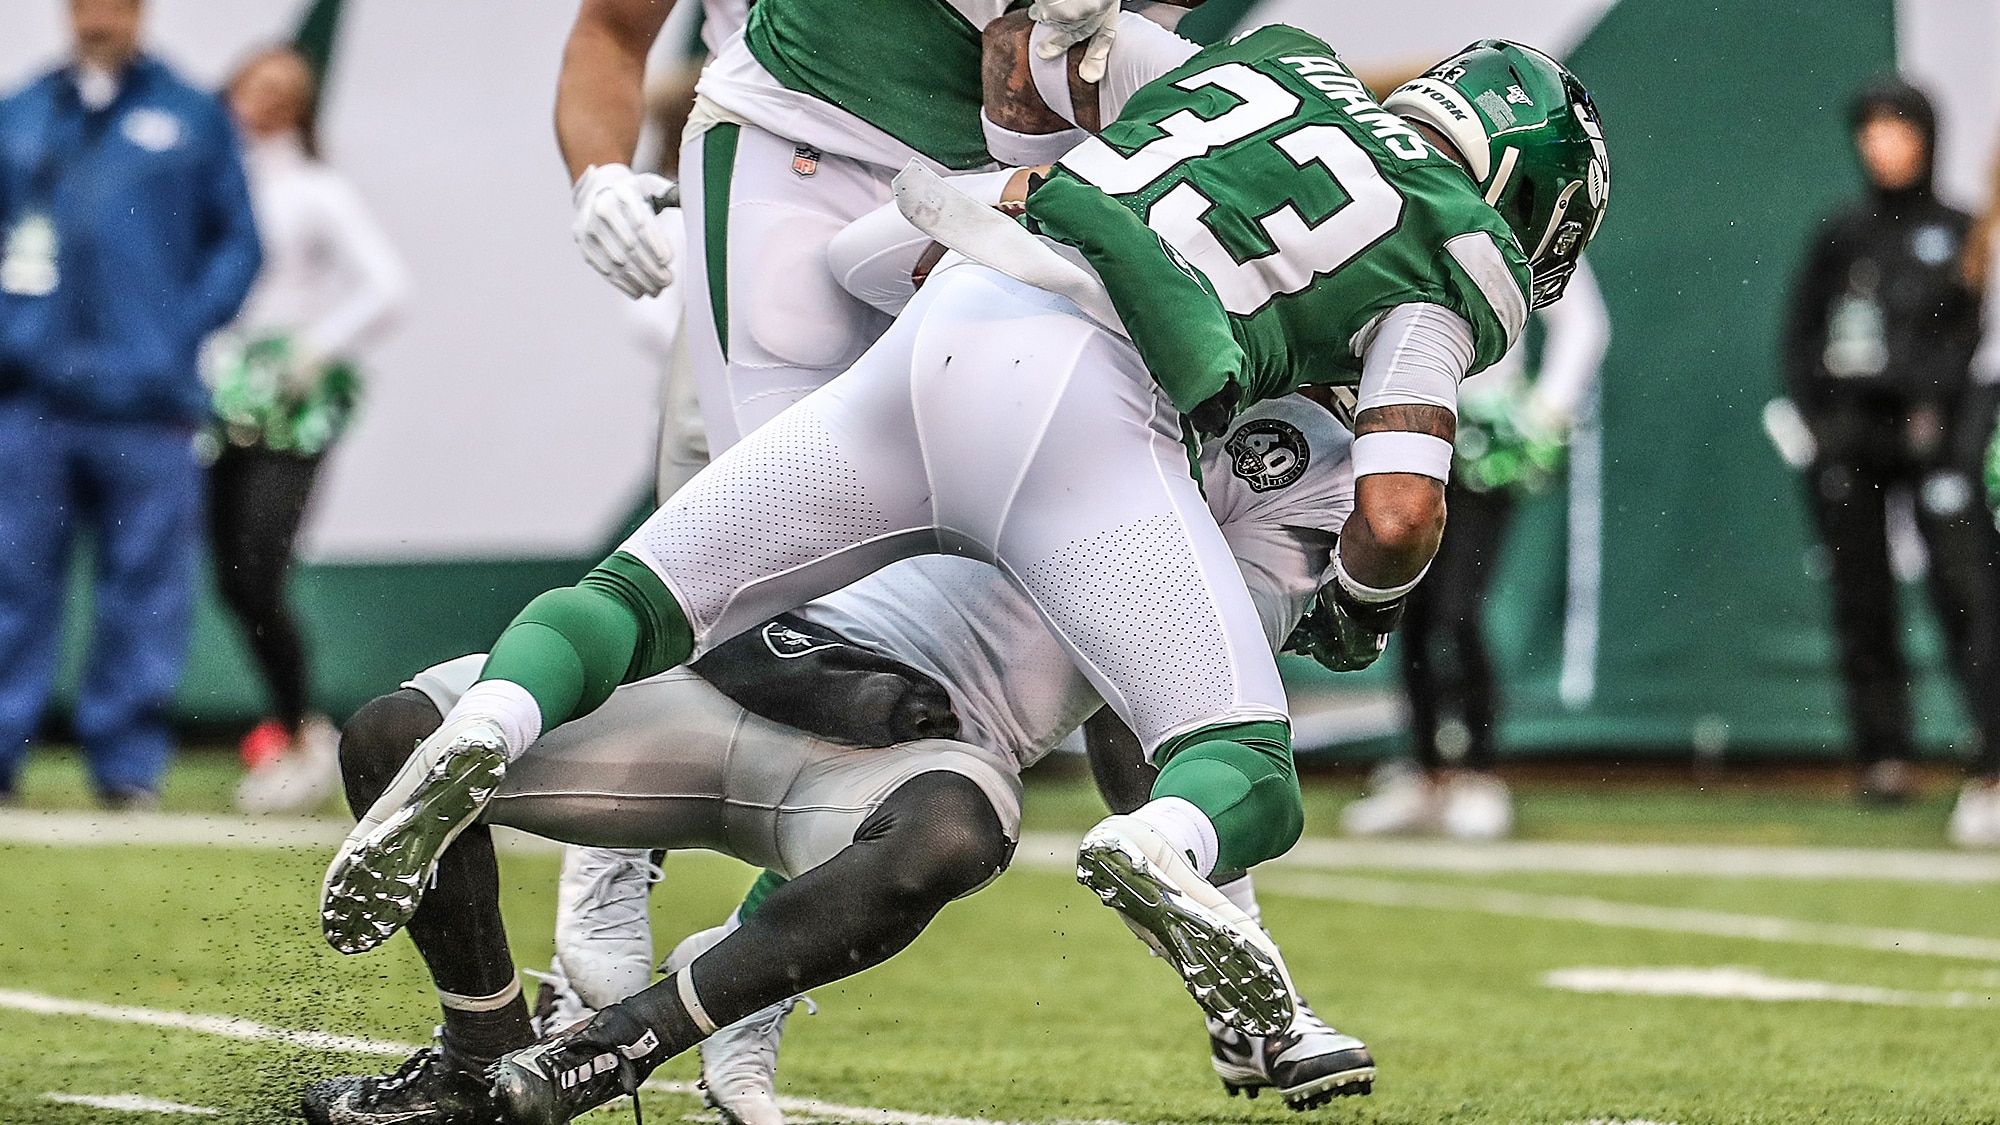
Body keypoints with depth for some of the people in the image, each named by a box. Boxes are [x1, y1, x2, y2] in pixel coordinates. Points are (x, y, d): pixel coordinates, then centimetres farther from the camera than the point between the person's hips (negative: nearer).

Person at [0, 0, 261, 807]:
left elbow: (238, 244, 7)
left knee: (143, 590, 0)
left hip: (147, 405, -1)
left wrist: (186, 339, -4)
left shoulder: (194, 119, 8)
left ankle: (129, 764, 6)